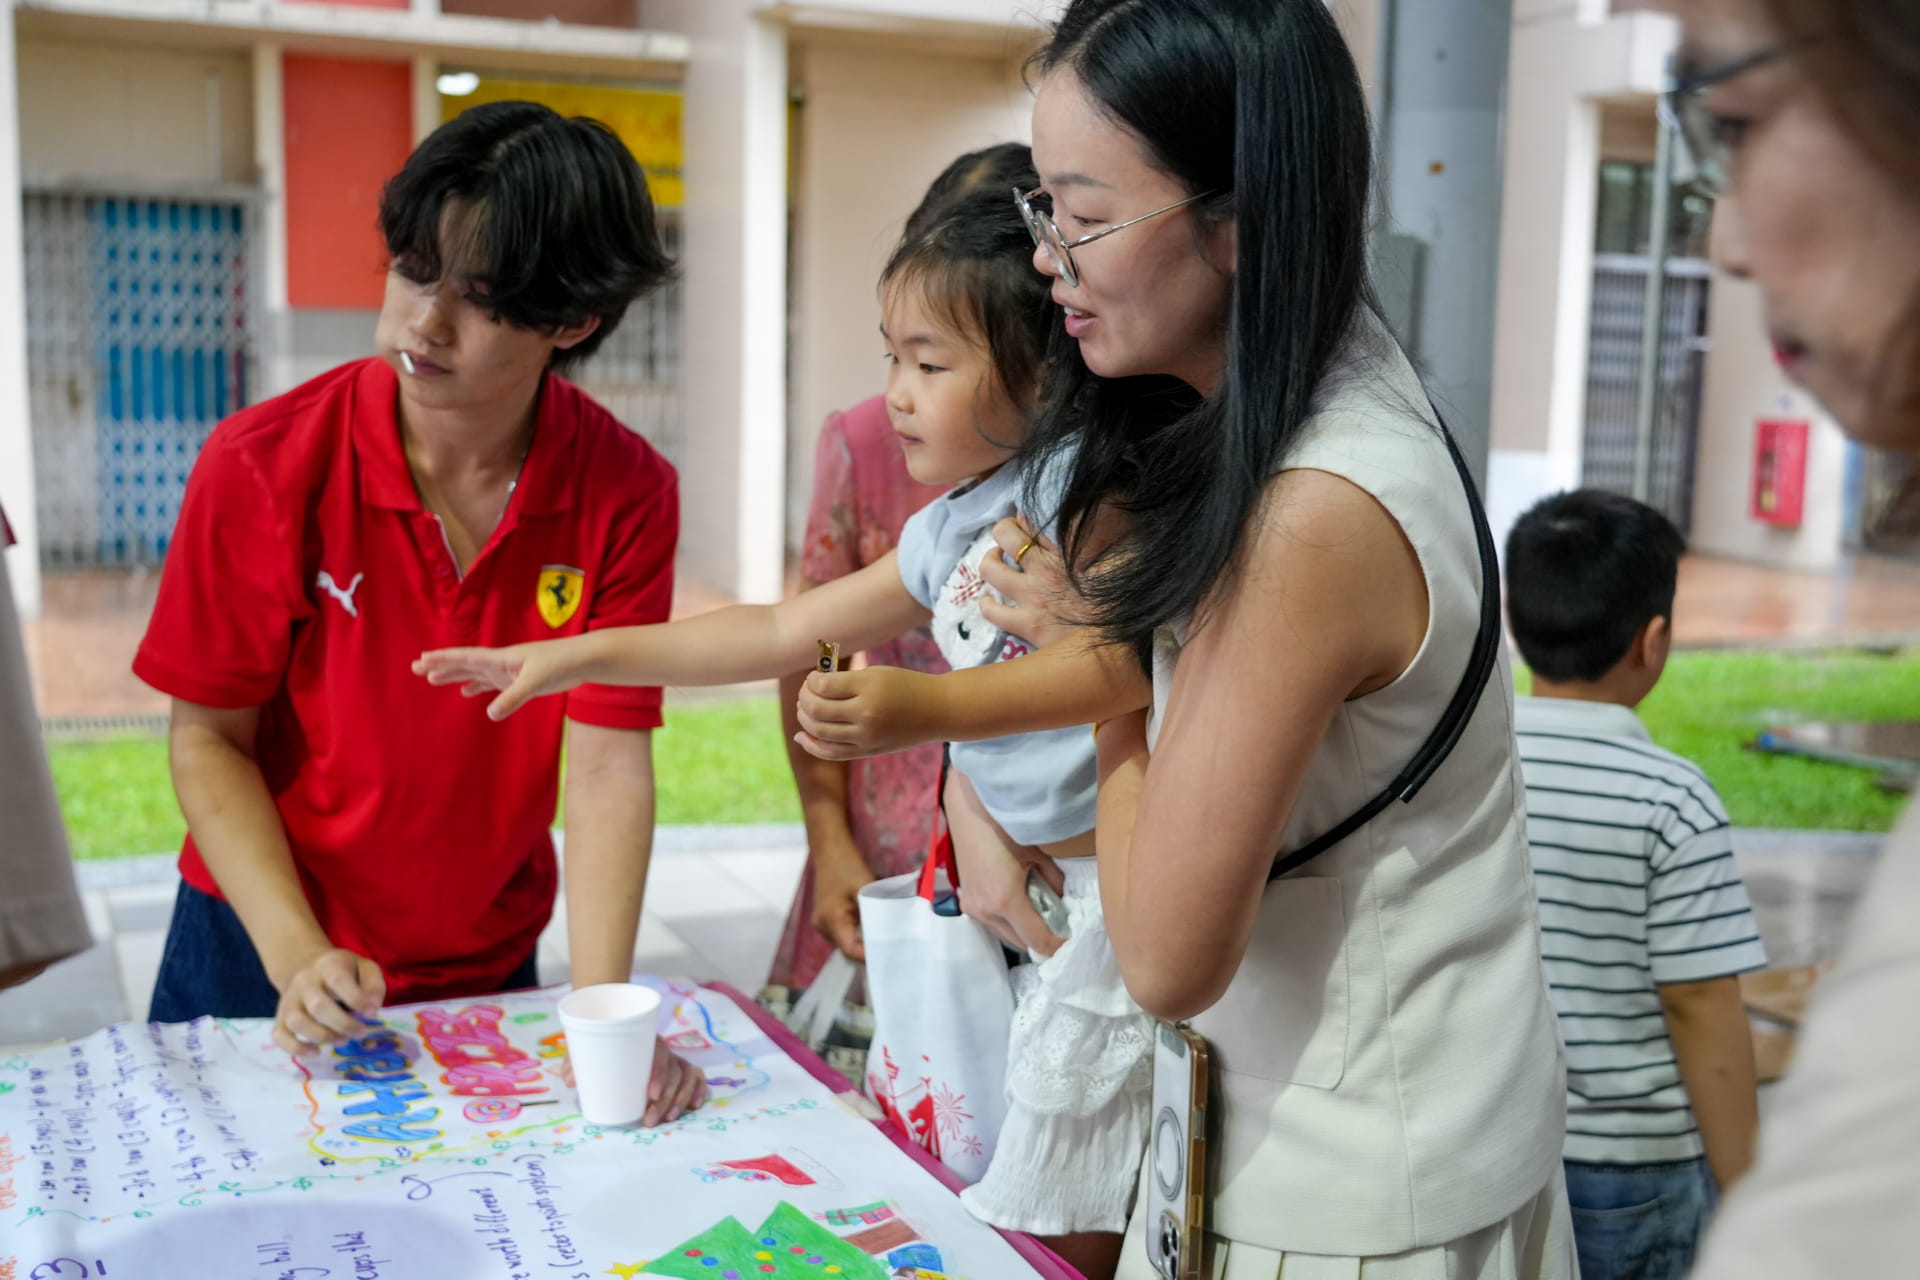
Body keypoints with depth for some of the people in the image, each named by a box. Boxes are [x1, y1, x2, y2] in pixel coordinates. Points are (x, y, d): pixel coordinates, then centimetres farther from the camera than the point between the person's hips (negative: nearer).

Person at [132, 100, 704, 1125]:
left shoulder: (626, 495, -16)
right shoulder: (264, 466, -18)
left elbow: (608, 764, -18)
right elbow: (208, 740, -11)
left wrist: (600, 1015, -27)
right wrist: (298, 955, -22)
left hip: (490, 970, 1)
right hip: (260, 962, -1)